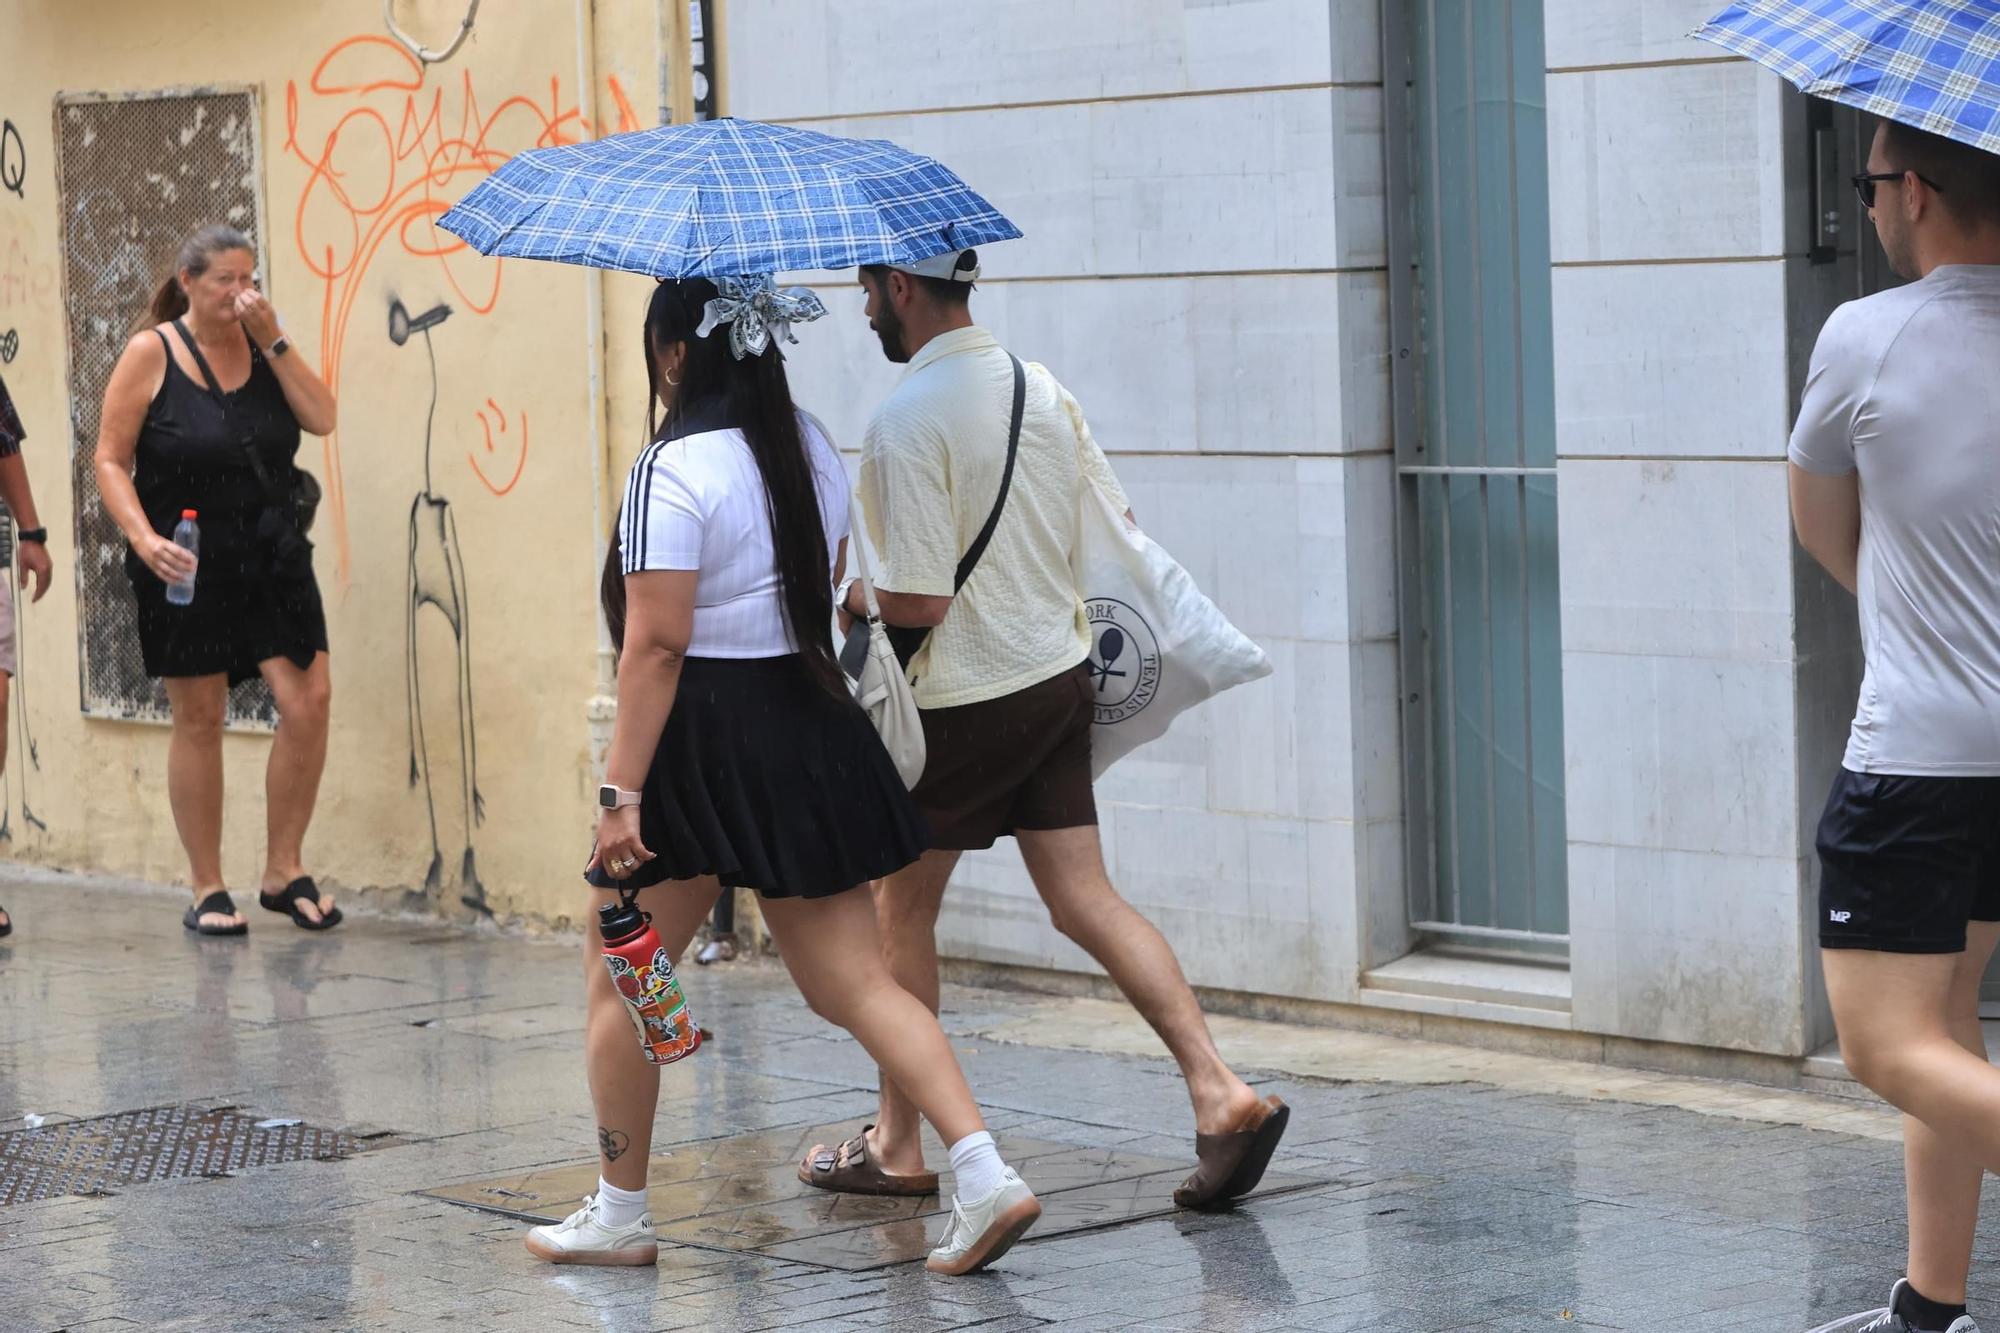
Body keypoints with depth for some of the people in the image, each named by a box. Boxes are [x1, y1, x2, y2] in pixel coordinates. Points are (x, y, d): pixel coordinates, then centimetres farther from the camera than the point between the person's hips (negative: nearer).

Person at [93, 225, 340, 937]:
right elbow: (110, 460, -5)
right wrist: (143, 537, -19)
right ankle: (207, 891, 14)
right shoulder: (151, 354, -4)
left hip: (270, 556, 3)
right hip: (187, 564, -3)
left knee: (308, 698, -8)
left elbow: (322, 418, -4)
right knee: (199, 718, 4)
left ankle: (284, 871, 7)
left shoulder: (263, 344, 8)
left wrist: (272, 339, -9)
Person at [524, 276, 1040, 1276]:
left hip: (702, 739, -7)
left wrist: (622, 792, -21)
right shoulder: (812, 450, 9)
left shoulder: (673, 472, -16)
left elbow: (657, 644, -21)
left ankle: (618, 1215, 18)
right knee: (852, 979, 6)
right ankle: (984, 1175, -8)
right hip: (807, 728, 7)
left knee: (618, 977, 10)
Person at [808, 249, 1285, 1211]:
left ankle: (897, 1146, 19)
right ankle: (1219, 1091, -7)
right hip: (1059, 677, 7)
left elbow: (917, 602, -21)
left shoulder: (906, 424, -19)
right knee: (1085, 899, 6)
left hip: (962, 701, -7)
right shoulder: (1042, 389, 5)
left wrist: (843, 599, -2)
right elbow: (1117, 528, 11)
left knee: (902, 907, 10)